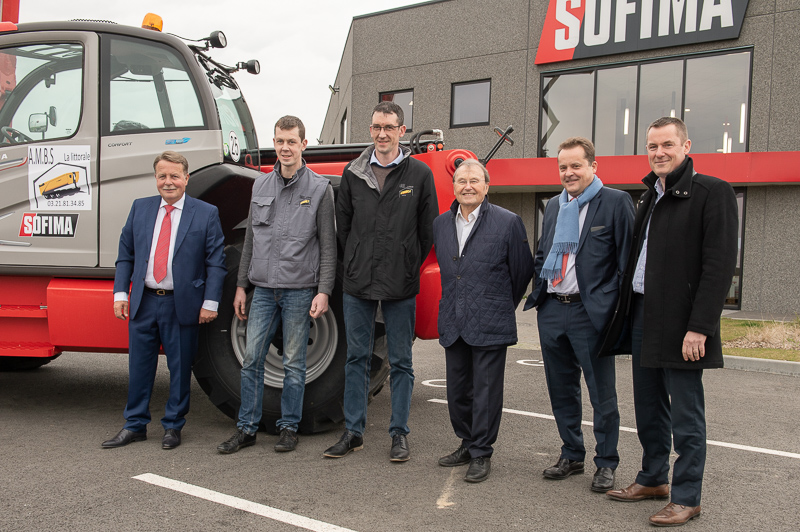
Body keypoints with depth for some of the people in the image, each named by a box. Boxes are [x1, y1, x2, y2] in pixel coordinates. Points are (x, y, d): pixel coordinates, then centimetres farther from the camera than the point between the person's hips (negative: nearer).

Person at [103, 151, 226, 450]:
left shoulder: (206, 214, -2)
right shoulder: (140, 209, 9)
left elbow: (216, 262, -4)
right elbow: (125, 254, 11)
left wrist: (210, 302, -10)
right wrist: (120, 292, 2)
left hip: (182, 305, -3)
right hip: (143, 302, 3)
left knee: (180, 368, 6)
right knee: (139, 366, 10)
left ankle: (173, 426, 22)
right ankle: (135, 426, 24)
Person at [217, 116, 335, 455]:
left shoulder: (319, 188, -1)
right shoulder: (261, 186, 12)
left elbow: (328, 246, -3)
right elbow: (250, 241, 15)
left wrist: (323, 291, -10)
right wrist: (241, 285, 12)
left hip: (300, 290, -3)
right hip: (263, 288, 4)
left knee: (294, 363, 5)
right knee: (252, 359, 4)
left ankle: (289, 427, 18)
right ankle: (246, 428, 15)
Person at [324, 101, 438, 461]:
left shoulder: (420, 174, 0)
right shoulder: (353, 173, 6)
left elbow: (428, 229, 3)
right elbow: (342, 225, 13)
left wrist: (408, 267, 2)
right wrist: (357, 264, 9)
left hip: (400, 286, -2)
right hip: (358, 284, 2)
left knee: (401, 362, 6)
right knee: (357, 358, 10)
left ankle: (399, 434, 17)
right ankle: (353, 432, 20)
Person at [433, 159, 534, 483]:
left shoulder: (508, 223, -6)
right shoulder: (441, 224, 9)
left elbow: (522, 272, 2)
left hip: (490, 326, -5)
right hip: (452, 325, 5)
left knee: (486, 391, 2)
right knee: (457, 390, 13)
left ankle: (481, 454, 14)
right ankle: (467, 444, 30)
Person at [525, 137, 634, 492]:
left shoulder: (615, 202, -4)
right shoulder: (553, 206, 15)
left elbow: (627, 259, -7)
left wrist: (619, 309, -12)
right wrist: (538, 296, 12)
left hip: (591, 313, -6)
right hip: (552, 312, 6)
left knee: (602, 393, 4)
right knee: (561, 390, 14)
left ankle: (606, 463, 19)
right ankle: (571, 456, 29)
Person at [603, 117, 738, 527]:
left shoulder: (712, 192, -9)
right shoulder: (651, 196, 16)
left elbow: (719, 265, -15)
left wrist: (699, 327, -20)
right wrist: (628, 308, 10)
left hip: (680, 321, -8)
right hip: (642, 313, 8)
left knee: (685, 414, 1)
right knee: (648, 406, 17)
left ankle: (686, 497, 12)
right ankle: (653, 479, 31)